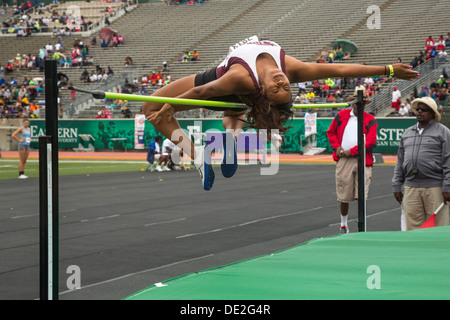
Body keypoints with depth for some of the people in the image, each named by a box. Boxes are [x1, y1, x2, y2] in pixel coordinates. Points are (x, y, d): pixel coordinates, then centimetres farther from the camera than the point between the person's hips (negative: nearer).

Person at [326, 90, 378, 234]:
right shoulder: (342, 115, 11)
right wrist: (337, 147, 2)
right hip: (343, 161, 2)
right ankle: (344, 225, 24)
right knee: (344, 196, 7)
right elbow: (330, 132, 19)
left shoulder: (370, 120, 4)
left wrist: (351, 151, -11)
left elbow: (370, 141, -7)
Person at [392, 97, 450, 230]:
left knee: (438, 227, -3)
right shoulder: (407, 133, 18)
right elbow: (400, 161, 20)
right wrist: (396, 186, 13)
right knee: (412, 227, 1)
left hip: (434, 188, -4)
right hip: (410, 188, 5)